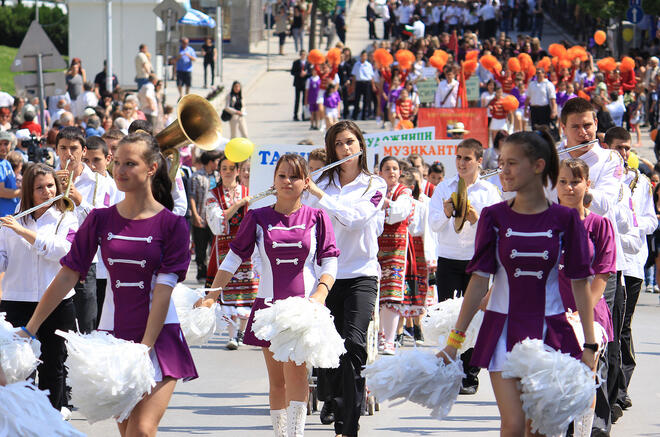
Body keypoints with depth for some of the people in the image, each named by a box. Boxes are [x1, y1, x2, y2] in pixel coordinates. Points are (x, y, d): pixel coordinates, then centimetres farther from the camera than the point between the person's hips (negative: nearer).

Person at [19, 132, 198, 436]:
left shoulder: (172, 225, -4)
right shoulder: (100, 220, 5)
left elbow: (163, 289, -9)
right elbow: (67, 275, 5)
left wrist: (144, 347, -16)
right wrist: (29, 329, 1)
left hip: (160, 336, -3)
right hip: (115, 336, 3)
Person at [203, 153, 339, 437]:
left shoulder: (317, 218, 3)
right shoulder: (258, 218, 6)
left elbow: (330, 265, 2)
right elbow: (233, 259, 8)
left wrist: (320, 295, -16)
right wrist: (211, 296, 0)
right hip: (269, 304, 2)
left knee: (295, 373, -18)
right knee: (277, 381, 7)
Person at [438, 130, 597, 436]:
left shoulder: (564, 219, -2)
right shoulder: (495, 216, -1)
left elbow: (580, 284, 1)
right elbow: (479, 281, 1)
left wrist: (589, 345, -3)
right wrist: (454, 341, -2)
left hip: (550, 331, 0)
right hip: (503, 328, 0)